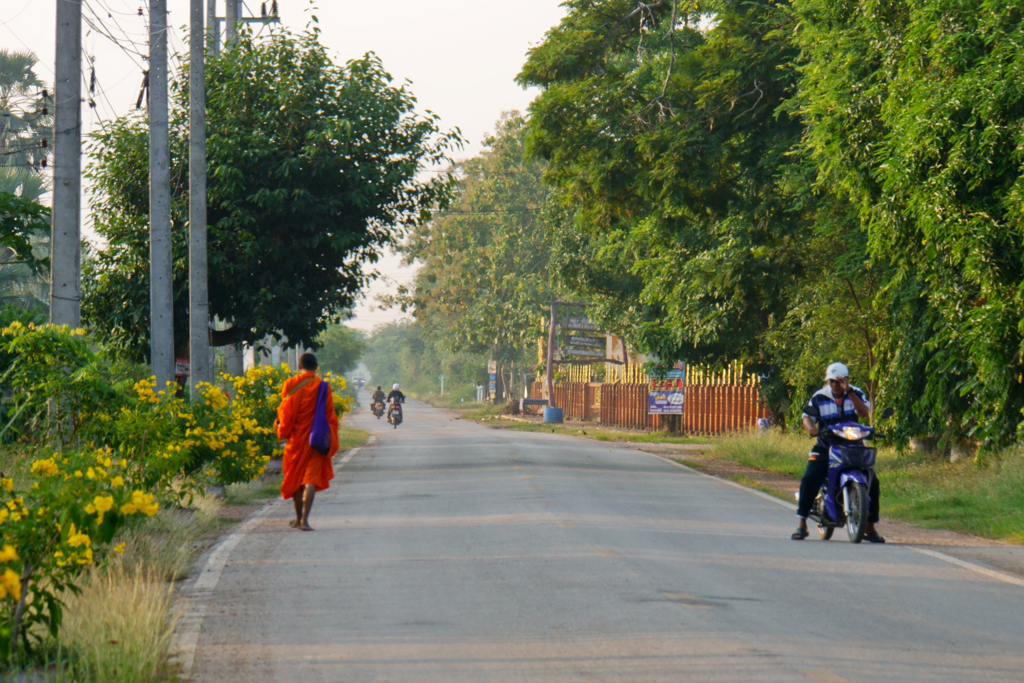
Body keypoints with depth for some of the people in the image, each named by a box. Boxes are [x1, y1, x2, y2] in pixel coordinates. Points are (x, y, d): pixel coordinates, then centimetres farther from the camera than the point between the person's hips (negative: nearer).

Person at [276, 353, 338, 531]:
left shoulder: (290, 385, -3)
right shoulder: (323, 387, -3)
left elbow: (284, 412, 0)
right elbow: (330, 416, -2)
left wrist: (282, 432, 16)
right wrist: (330, 443, 5)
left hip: (295, 438, 1)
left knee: (295, 478, 15)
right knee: (311, 479, -6)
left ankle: (299, 519, 26)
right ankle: (304, 519, -21)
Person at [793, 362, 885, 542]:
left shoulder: (856, 394, 2)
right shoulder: (819, 397, 3)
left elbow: (865, 412, -15)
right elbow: (807, 416, 1)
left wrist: (849, 392, -24)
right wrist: (810, 427, -23)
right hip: (826, 448, -1)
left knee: (872, 482, -11)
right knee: (809, 479, -22)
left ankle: (870, 527, 4)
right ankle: (802, 524, -13)